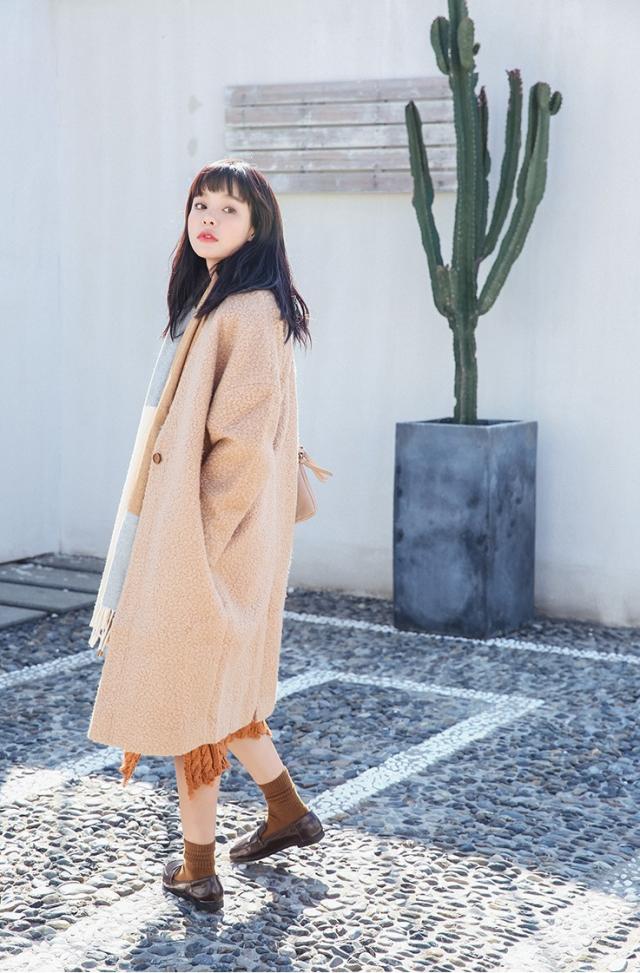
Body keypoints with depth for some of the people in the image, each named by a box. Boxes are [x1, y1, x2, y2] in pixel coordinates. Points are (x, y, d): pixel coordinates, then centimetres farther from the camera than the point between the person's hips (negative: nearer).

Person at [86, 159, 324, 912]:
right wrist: (173, 535, 14)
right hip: (186, 527, 9)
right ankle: (288, 811, 33)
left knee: (187, 687, 1)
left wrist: (198, 539, -17)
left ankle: (196, 869, 14)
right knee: (215, 682, 19)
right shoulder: (209, 302, 13)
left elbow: (243, 443, -22)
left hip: (210, 536, -9)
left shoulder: (250, 311, -16)